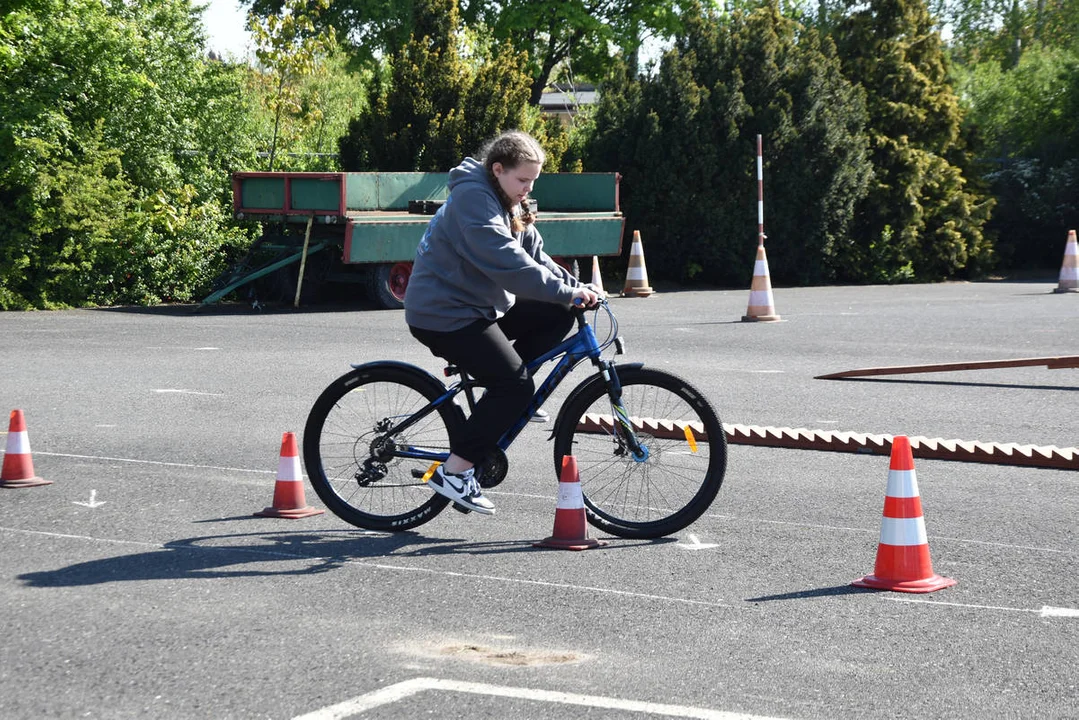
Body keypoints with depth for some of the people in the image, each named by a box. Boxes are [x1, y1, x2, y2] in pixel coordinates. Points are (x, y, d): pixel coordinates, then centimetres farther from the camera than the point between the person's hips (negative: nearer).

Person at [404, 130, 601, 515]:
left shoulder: (508, 203, 12)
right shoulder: (473, 198, -20)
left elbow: (535, 257, 10)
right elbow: (508, 263, -28)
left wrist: (576, 286, -5)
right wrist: (567, 292, -29)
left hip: (481, 307, 10)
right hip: (443, 314, -10)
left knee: (556, 318, 2)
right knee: (515, 386, -16)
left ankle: (501, 393, 5)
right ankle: (454, 471, -13)